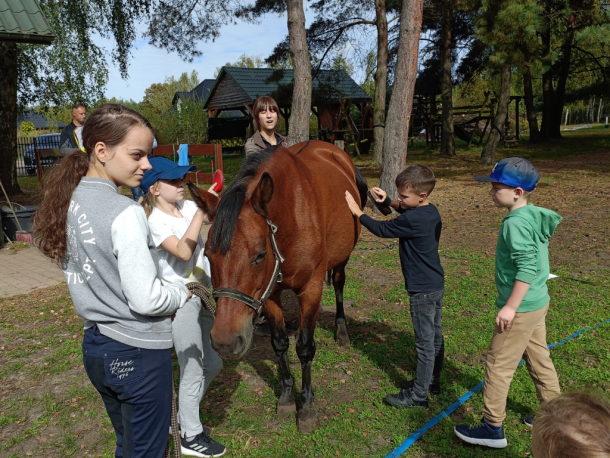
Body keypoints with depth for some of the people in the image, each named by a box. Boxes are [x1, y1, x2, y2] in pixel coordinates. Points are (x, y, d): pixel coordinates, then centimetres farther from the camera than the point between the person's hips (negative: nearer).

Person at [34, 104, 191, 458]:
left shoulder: (71, 200, 1)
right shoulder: (125, 213, -24)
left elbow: (94, 274, 9)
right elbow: (146, 300, -24)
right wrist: (185, 292, -6)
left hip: (95, 346, 8)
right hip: (138, 352, -8)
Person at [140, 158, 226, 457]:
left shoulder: (187, 206, 3)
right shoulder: (153, 220, -16)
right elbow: (183, 251, -29)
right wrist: (200, 212, -28)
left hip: (204, 293, 7)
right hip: (180, 302, -7)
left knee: (213, 364, 20)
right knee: (193, 372, 7)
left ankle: (184, 414, 43)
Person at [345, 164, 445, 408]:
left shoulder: (412, 220, -26)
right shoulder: (431, 212, 3)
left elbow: (381, 229, -15)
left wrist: (357, 211, -7)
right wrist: (388, 201, 8)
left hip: (422, 290, -10)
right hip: (436, 284, 10)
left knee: (425, 342, 1)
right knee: (435, 336, 20)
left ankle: (418, 395, 14)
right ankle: (432, 381, 36)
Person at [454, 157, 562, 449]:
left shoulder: (516, 222, -22)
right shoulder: (535, 215, 6)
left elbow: (527, 268, -27)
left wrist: (511, 306, -23)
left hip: (522, 307, -9)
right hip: (538, 302, 9)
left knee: (499, 364, 2)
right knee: (538, 359, 22)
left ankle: (492, 429, 14)